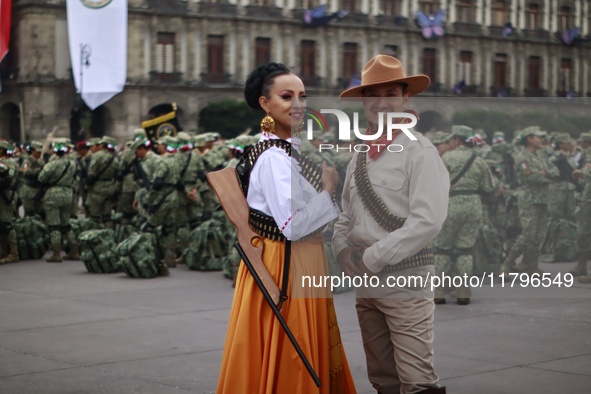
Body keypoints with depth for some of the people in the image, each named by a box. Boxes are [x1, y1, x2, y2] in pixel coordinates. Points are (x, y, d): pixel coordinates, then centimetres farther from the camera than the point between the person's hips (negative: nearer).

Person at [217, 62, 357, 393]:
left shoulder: (293, 149, 10)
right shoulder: (273, 157, -18)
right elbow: (292, 224, -25)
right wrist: (328, 188, -14)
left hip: (303, 263, 10)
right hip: (283, 266, -10)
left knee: (303, 358, 17)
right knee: (286, 362, 1)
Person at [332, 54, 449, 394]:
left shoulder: (418, 150, -8)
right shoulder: (360, 156, 13)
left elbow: (429, 220, -18)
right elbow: (347, 216, 20)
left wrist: (372, 258, -15)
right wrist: (344, 251, -1)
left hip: (406, 282, -7)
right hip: (366, 285, 7)